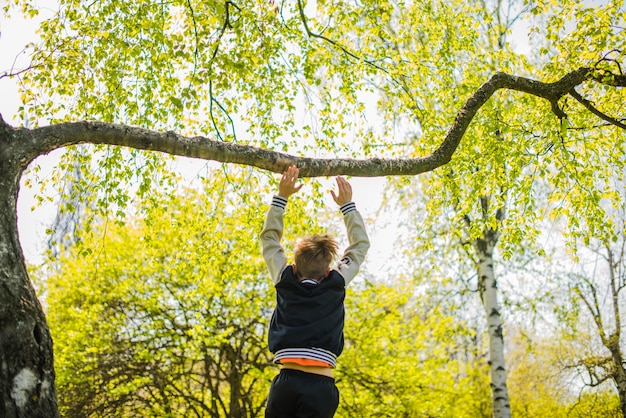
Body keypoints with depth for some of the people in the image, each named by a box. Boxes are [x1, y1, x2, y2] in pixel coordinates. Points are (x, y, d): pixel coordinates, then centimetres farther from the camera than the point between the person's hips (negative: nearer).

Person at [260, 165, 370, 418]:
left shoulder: (286, 282, 10)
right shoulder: (336, 284, 9)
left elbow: (269, 238, 25)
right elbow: (360, 245, 24)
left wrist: (282, 196, 26)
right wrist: (346, 204, 30)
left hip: (286, 382, 0)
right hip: (321, 387, 0)